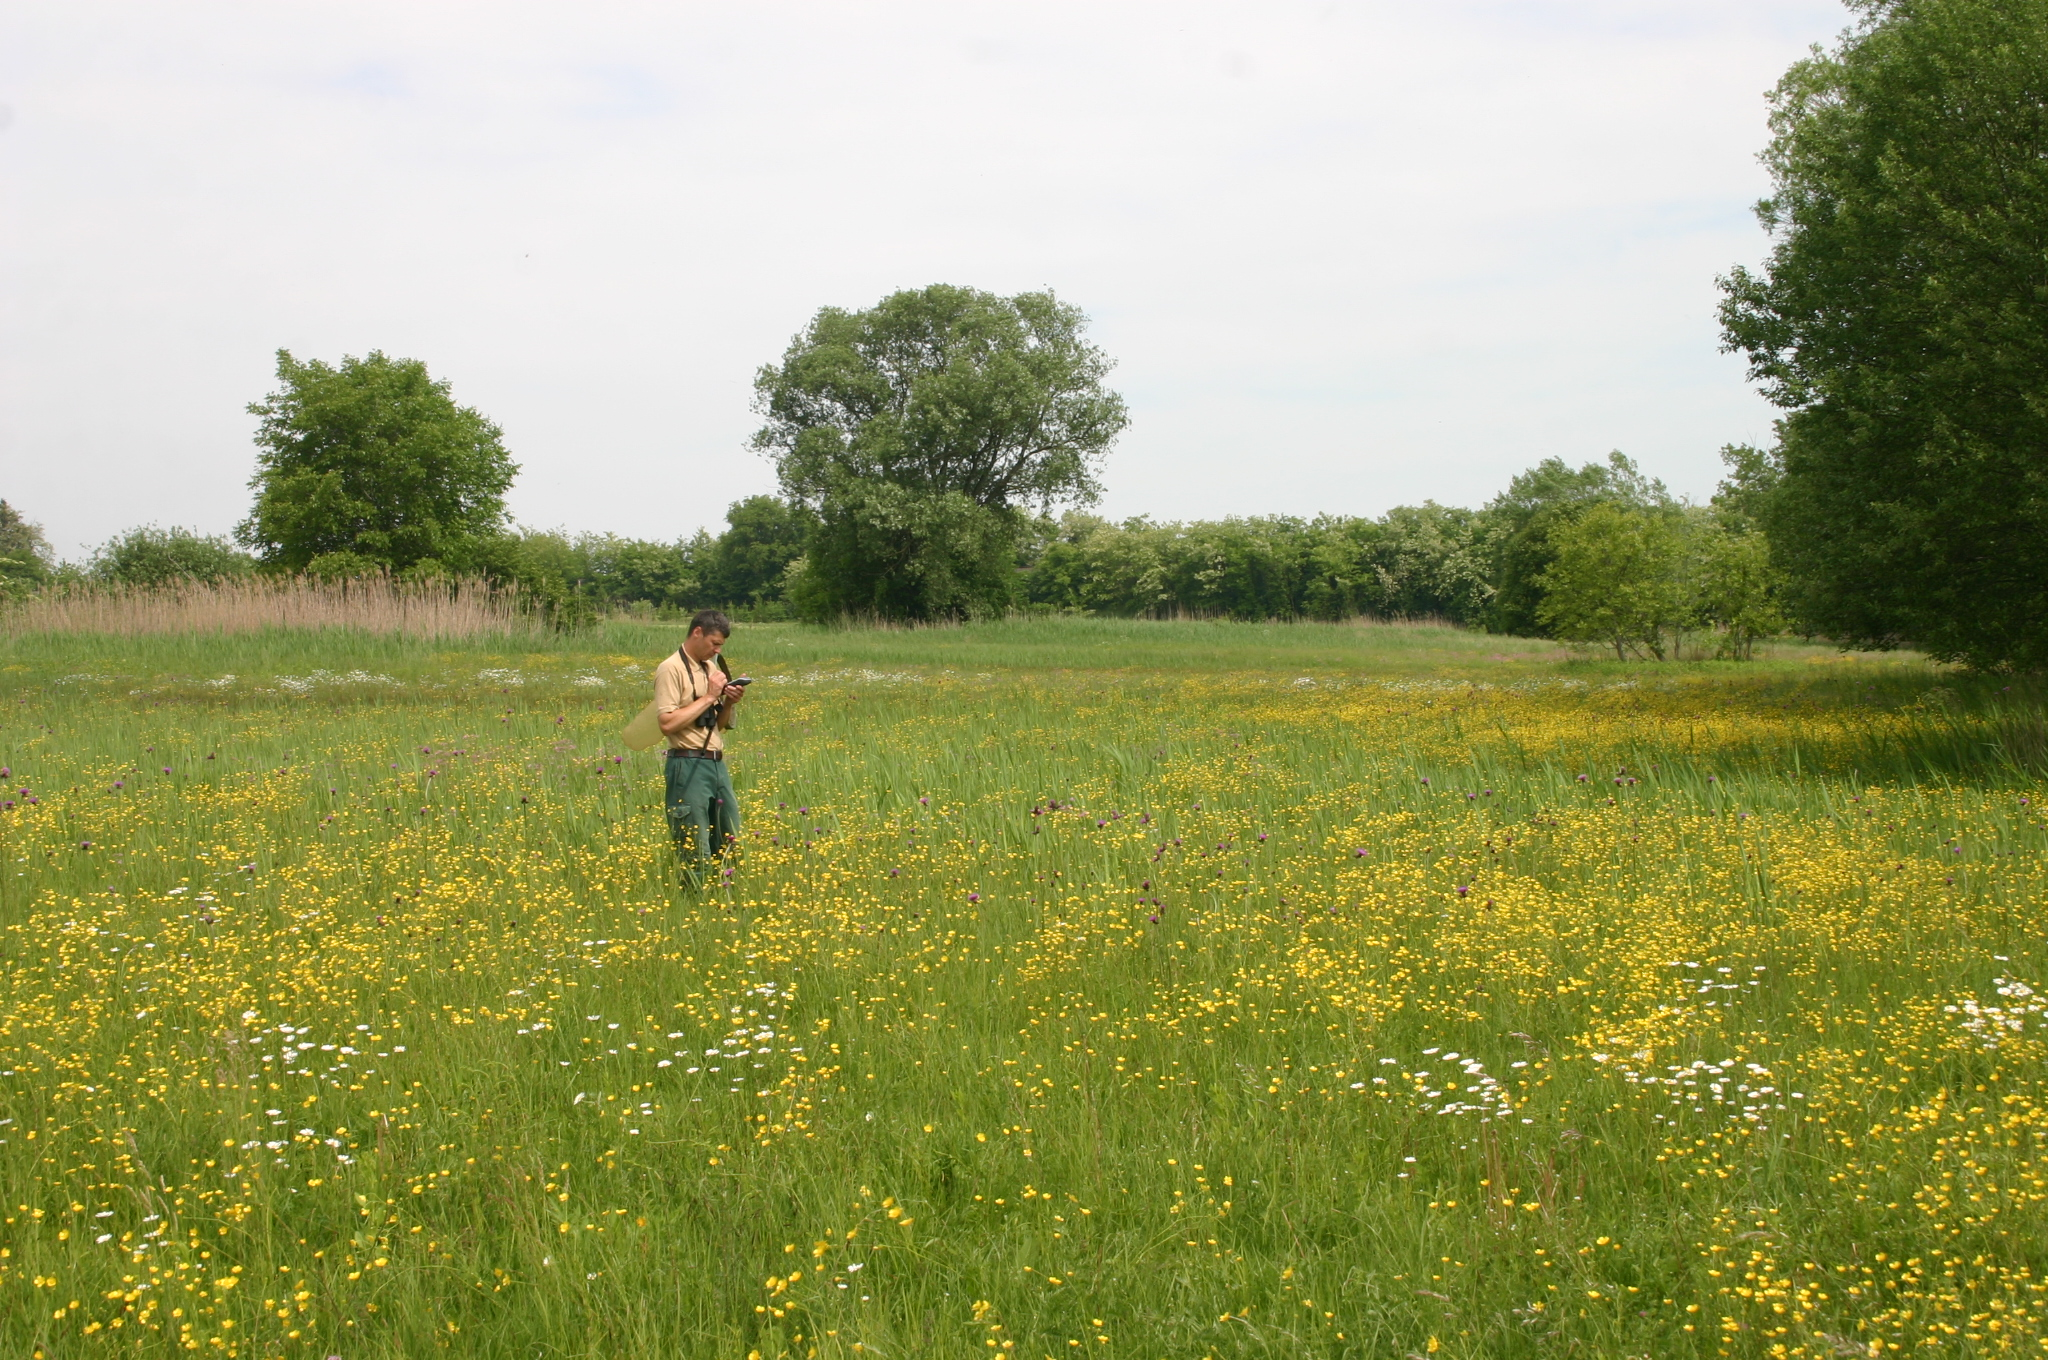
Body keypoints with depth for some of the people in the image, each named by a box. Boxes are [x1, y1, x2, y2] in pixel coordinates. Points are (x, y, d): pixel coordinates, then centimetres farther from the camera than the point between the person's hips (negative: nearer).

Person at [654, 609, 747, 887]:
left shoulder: (712, 667, 16)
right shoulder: (671, 670, -9)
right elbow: (667, 723, -19)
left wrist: (730, 703, 2)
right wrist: (709, 697, -14)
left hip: (717, 763, 8)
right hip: (690, 767, -8)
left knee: (732, 842, 11)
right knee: (695, 852, -6)